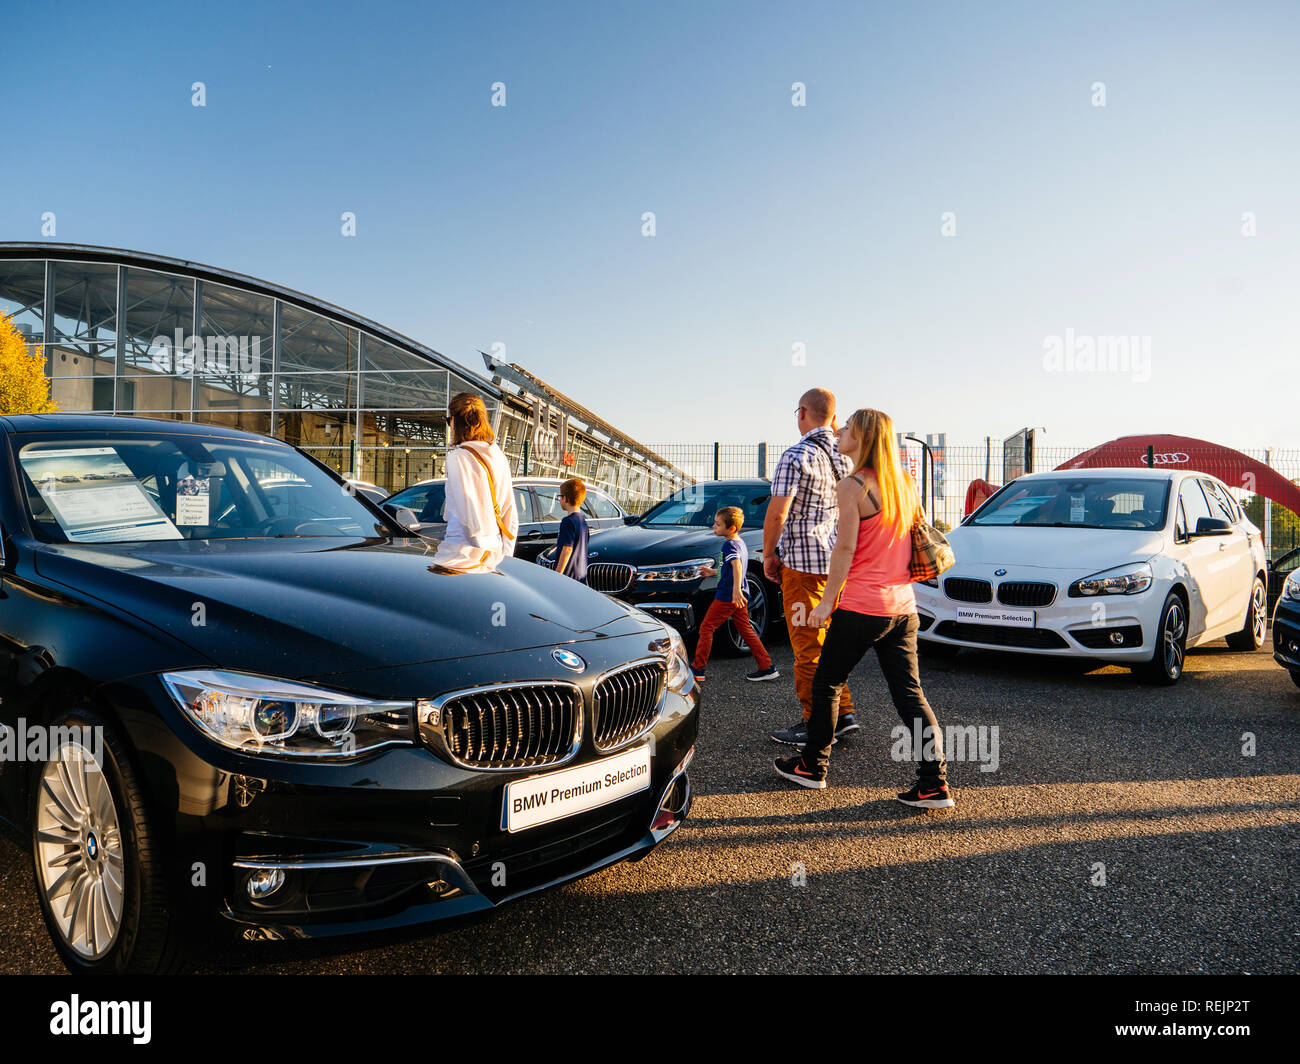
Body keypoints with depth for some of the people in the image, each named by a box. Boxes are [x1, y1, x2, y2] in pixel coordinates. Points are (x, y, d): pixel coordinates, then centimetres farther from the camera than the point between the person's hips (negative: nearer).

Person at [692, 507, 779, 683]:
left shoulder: (729, 544, -14)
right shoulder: (741, 543, 15)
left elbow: (737, 564, -32)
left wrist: (736, 588, -43)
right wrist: (713, 572, 33)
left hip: (727, 596, -9)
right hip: (739, 597, 9)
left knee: (706, 628, -1)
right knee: (746, 630, 12)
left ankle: (698, 670, 1)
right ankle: (767, 667, 9)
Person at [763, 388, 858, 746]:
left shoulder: (796, 456, -14)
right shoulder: (847, 455, 8)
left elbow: (777, 515, -18)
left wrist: (768, 555, -3)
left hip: (804, 561, -7)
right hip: (839, 559, 8)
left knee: (808, 647, 1)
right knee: (829, 641, 18)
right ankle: (842, 714, 23)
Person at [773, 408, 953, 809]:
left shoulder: (853, 486, -11)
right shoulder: (902, 484, 10)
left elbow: (845, 548, -14)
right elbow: (912, 539, 15)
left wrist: (827, 601, -8)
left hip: (862, 606, -6)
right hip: (903, 606, 7)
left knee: (827, 683, 11)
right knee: (909, 693, 8)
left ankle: (812, 765, 23)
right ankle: (934, 783, 4)